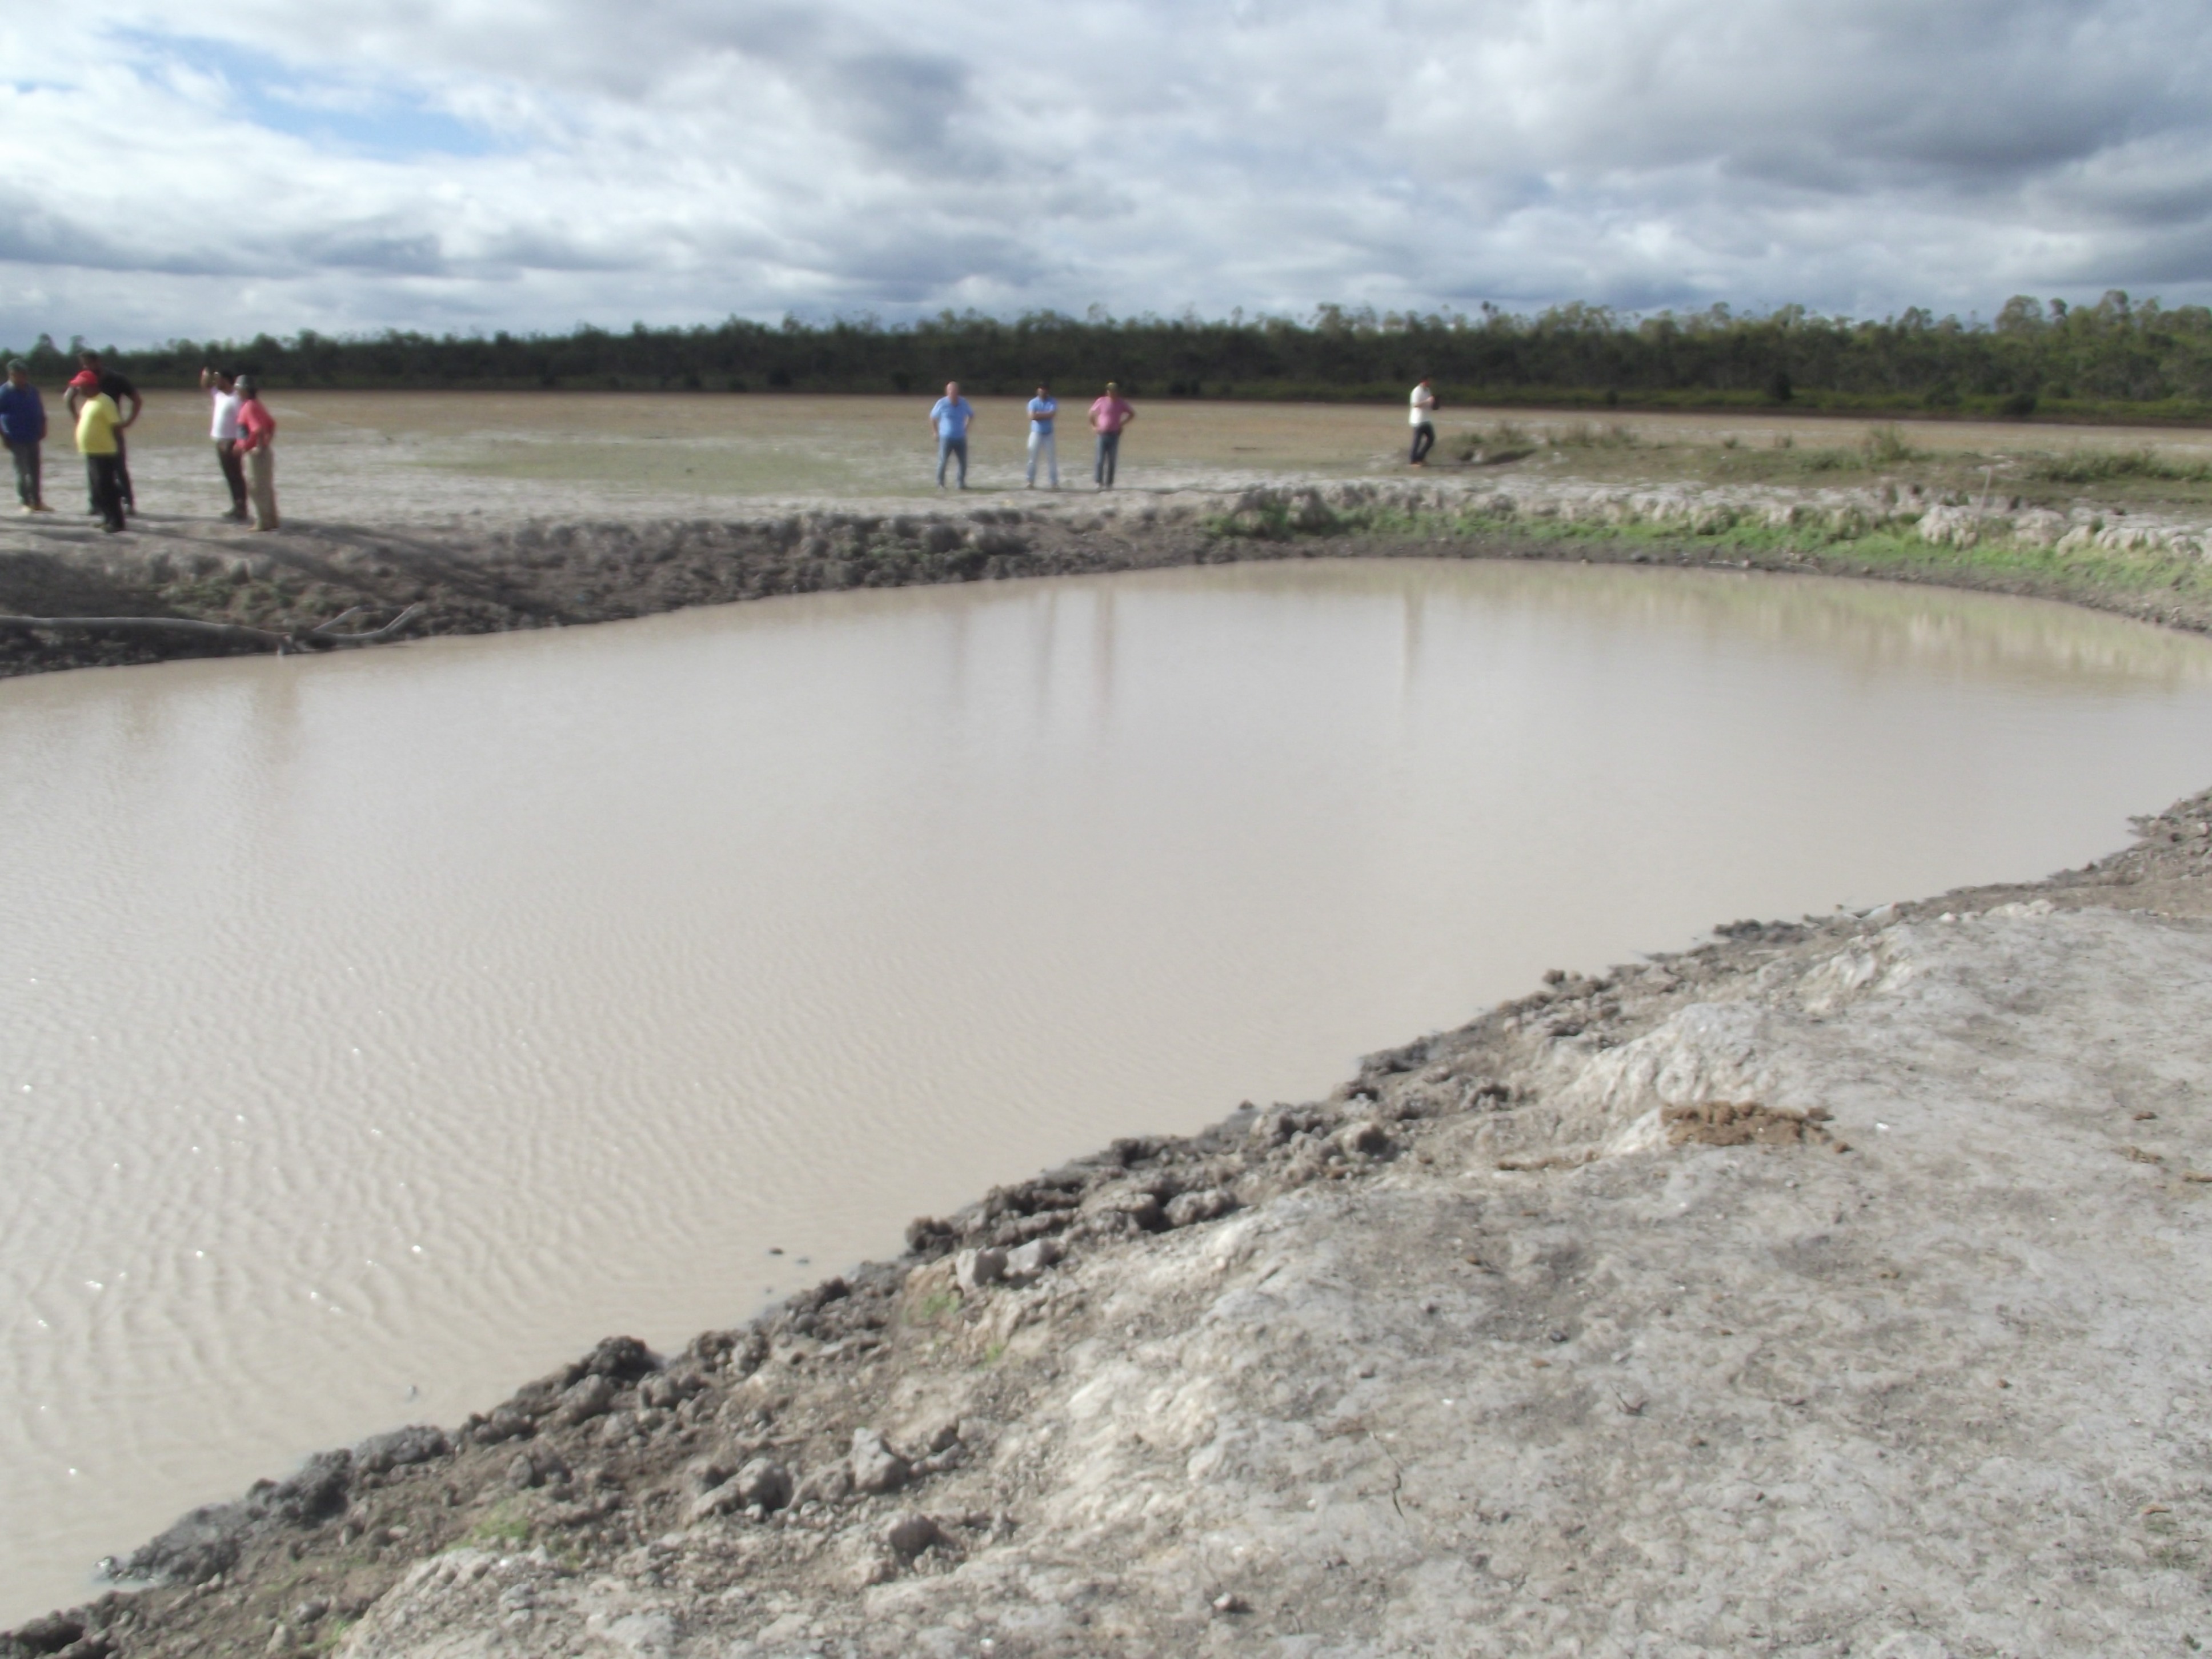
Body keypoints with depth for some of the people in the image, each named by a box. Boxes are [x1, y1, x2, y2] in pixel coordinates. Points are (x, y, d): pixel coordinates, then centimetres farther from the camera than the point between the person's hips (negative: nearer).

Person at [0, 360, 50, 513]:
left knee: (35, 472, 12)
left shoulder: (32, 391, 8)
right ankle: (26, 503, 7)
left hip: (33, 439, 6)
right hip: (16, 440, -6)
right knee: (22, 472, 0)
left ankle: (38, 502, 20)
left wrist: (42, 430, 4)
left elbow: (40, 412, 16)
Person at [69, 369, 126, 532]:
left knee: (106, 488, -6)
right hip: (92, 452, 10)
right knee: (96, 488, 14)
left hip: (104, 453, -10)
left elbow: (116, 425, -17)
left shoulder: (104, 402, -15)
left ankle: (116, 521, 0)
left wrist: (118, 448, -17)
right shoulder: (89, 402, 14)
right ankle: (107, 518, 23)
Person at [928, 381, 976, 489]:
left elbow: (972, 415, 17)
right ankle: (940, 483, 8)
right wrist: (937, 432, 6)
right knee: (943, 461, -4)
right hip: (946, 438, -3)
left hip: (961, 438, 3)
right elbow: (933, 417, 5)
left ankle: (962, 483, 17)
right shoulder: (942, 403, -7)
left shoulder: (964, 403, -1)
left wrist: (966, 429, 10)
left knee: (963, 462, 3)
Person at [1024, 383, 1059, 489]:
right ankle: (1031, 482, 7)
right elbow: (1032, 416, -16)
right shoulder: (1033, 402, -1)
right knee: (1033, 458, -1)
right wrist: (1046, 415, -14)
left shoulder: (1053, 402, 0)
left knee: (1052, 458, 0)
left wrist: (1039, 415, -15)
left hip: (1048, 434, 0)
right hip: (1036, 433, 0)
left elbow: (1052, 414, -17)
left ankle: (1055, 483, 3)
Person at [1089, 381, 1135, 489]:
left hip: (1115, 434, 1)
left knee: (1112, 461, 3)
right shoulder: (1102, 402, 0)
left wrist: (1122, 424, 2)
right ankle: (1099, 482, 1)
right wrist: (1094, 426, 5)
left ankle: (1109, 484, 8)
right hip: (1102, 434, -1)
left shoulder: (1122, 403, 2)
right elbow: (1092, 413, 12)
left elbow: (1132, 414, 12)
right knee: (1100, 460, -5)